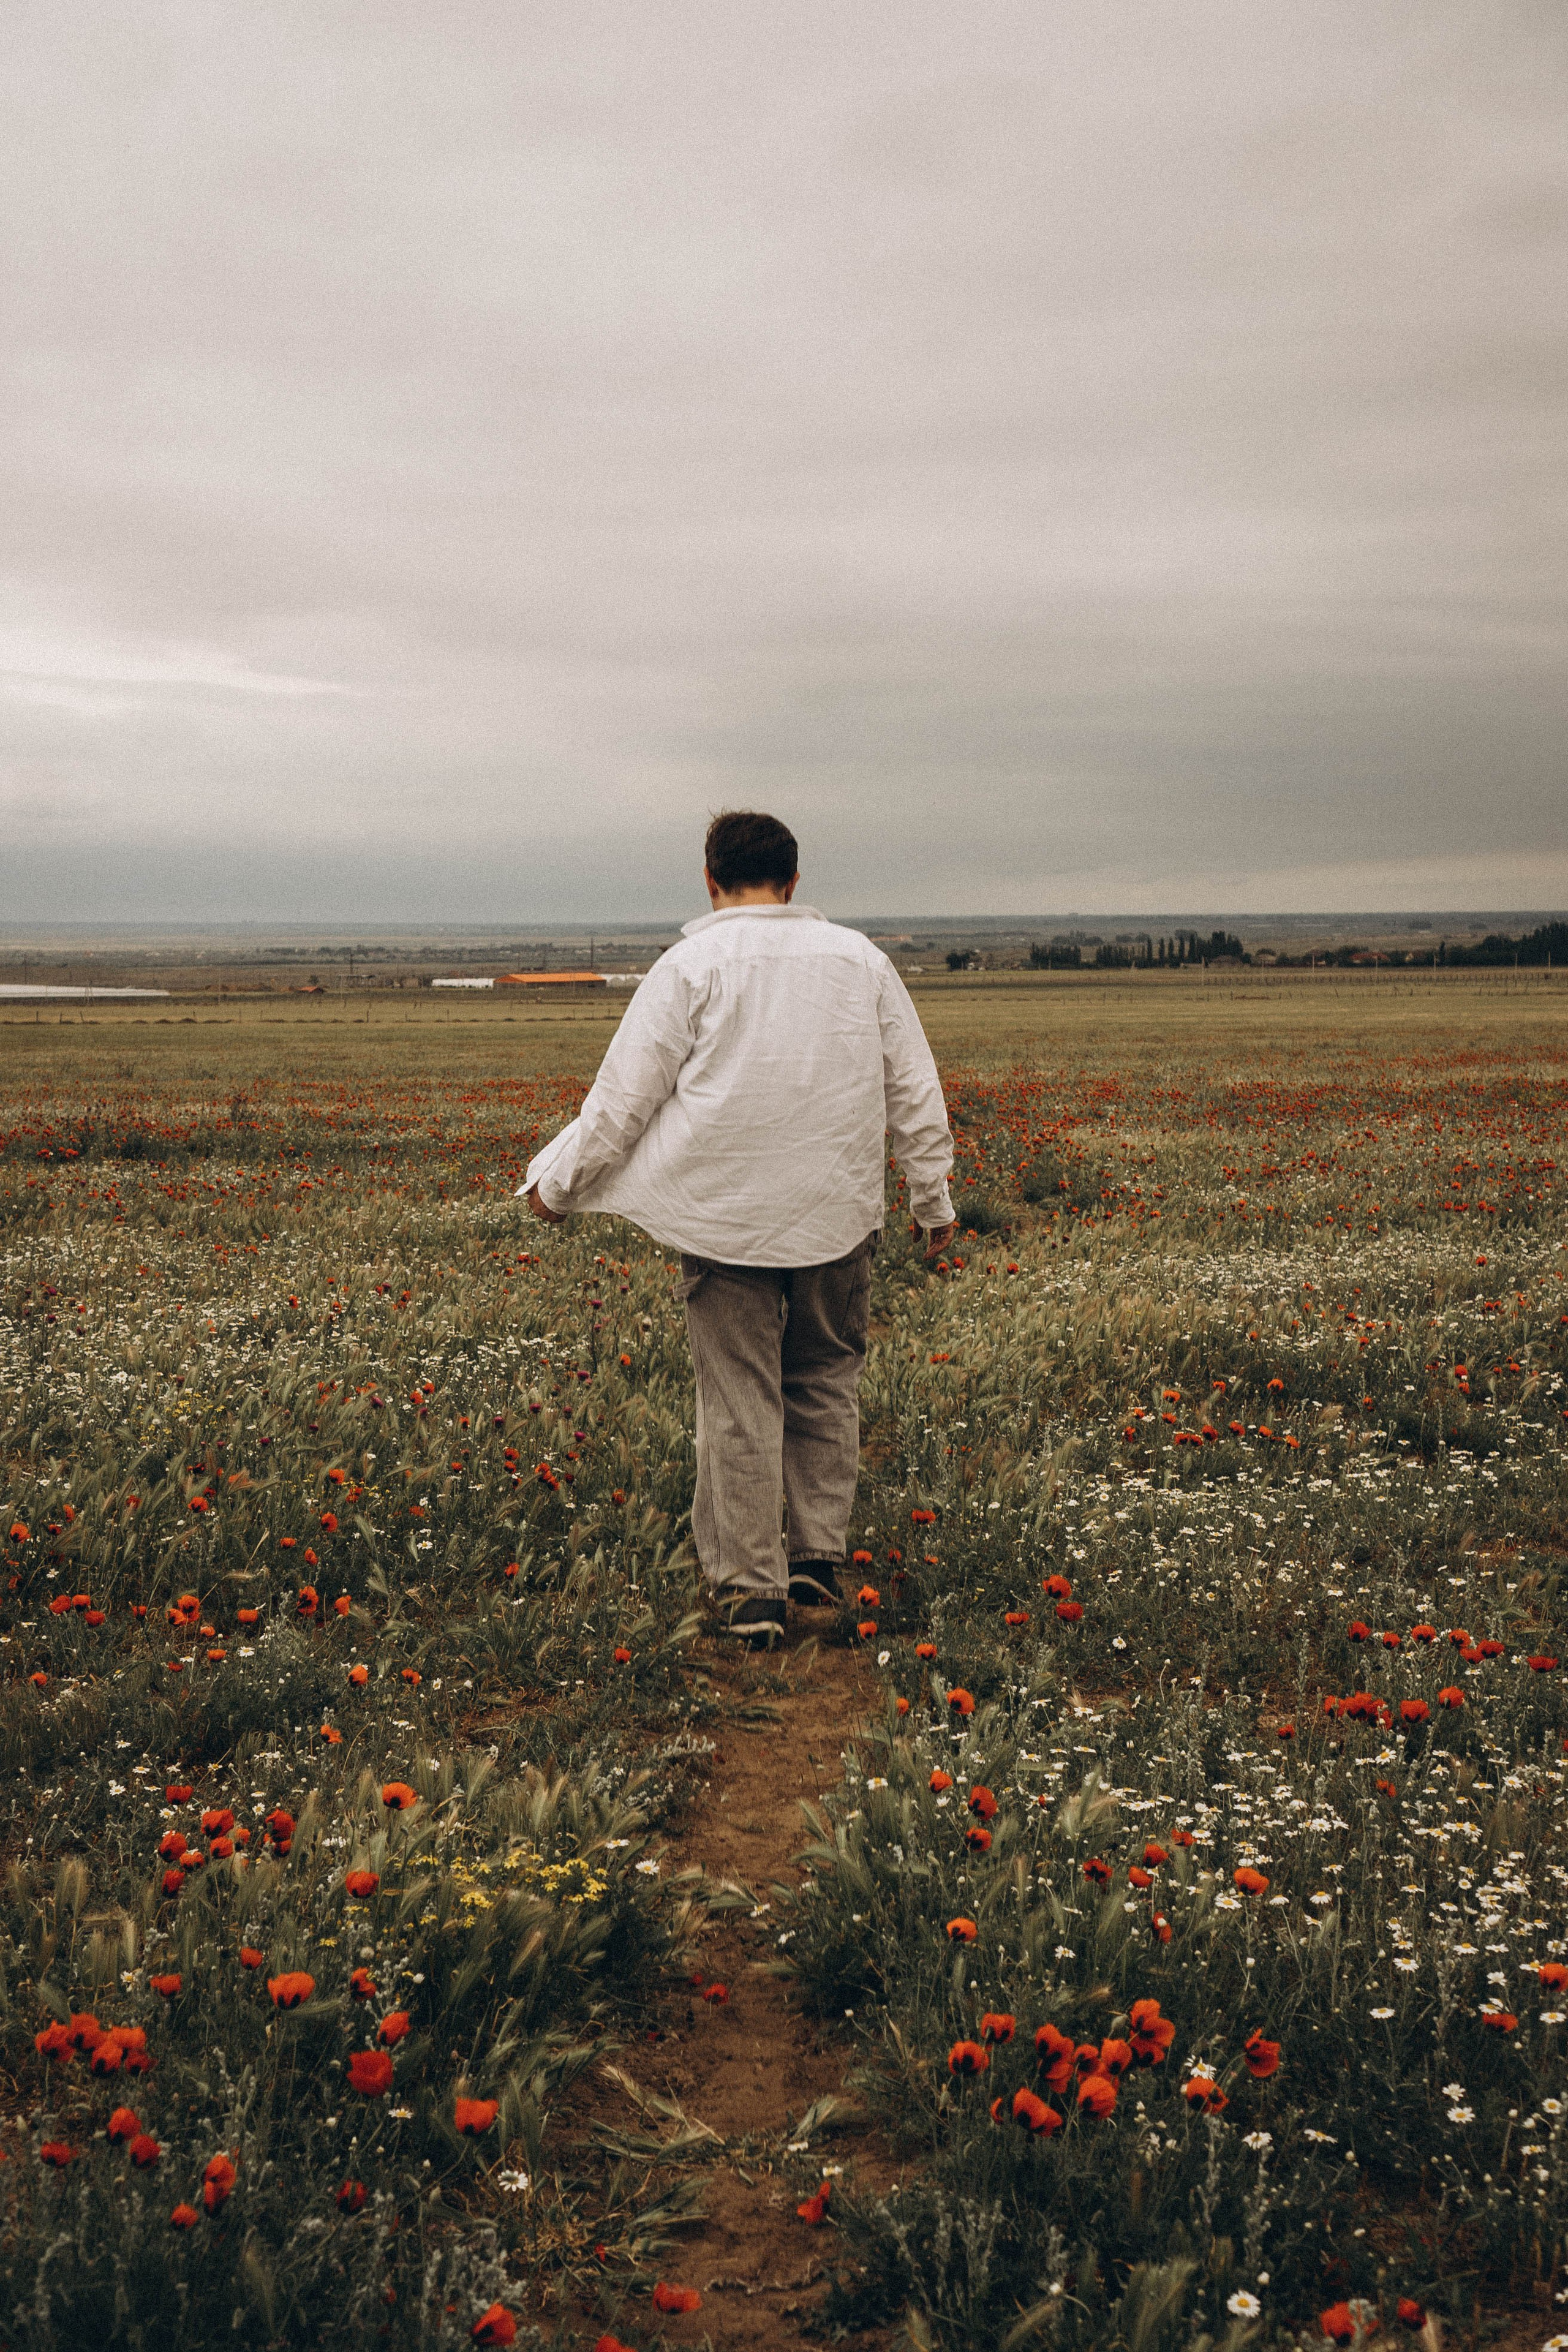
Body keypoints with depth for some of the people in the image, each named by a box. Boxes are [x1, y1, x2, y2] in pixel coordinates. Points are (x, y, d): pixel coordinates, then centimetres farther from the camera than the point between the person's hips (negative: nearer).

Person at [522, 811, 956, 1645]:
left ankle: (750, 1588, 4)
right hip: (837, 1218, 3)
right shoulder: (861, 960, 6)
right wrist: (934, 1199, 22)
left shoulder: (692, 966, -6)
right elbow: (916, 1093, 11)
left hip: (724, 1222, -3)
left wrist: (557, 1185, 8)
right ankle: (819, 1556, 21)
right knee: (826, 1387, 17)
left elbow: (624, 1096, -5)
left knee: (740, 1402, 1)